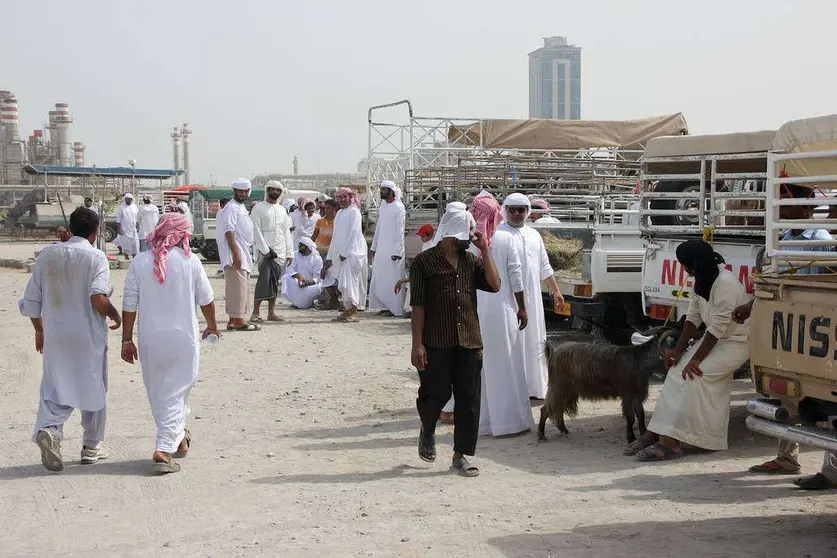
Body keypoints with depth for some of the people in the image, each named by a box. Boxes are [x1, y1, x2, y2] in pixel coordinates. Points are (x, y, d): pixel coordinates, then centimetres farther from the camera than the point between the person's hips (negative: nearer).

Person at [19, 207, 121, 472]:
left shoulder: (47, 254, 4)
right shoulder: (96, 257, -10)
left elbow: (31, 299, 7)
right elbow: (98, 299, -22)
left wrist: (39, 330, 20)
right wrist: (115, 315, -3)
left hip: (55, 335, 3)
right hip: (89, 336, -3)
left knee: (55, 389, 9)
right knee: (93, 390, 12)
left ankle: (48, 428, -18)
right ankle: (92, 446, 21)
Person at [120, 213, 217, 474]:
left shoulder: (140, 262, -4)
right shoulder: (190, 262, -7)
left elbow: (129, 305, -3)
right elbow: (206, 299, 3)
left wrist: (127, 339, 6)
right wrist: (212, 326, 21)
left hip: (150, 339, 2)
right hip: (183, 337, -2)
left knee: (157, 393, 19)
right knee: (176, 393, 3)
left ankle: (177, 438, 36)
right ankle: (164, 450, -6)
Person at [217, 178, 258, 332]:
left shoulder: (241, 208, 20)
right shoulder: (231, 208, -11)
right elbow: (229, 232, -19)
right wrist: (236, 254, -25)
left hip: (244, 254, 10)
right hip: (236, 255, -10)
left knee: (243, 287, 11)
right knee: (238, 287, -12)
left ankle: (233, 320, 15)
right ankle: (238, 320, -12)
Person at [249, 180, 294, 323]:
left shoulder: (282, 210, 17)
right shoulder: (259, 208, 0)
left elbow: (286, 232, 17)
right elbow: (256, 231, -6)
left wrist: (289, 253, 10)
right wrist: (265, 250, -14)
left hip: (280, 252, 5)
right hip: (265, 251, -5)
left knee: (274, 282, 6)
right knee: (265, 279, -14)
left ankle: (271, 313, 10)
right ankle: (255, 313, -13)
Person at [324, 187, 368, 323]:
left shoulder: (354, 211, -6)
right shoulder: (339, 213, 19)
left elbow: (353, 233, -14)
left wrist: (344, 252, -17)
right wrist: (331, 256, 17)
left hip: (351, 252, -8)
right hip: (340, 252, 8)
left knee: (350, 281, -11)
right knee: (343, 282, 8)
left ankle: (353, 312, -10)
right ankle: (346, 310, 12)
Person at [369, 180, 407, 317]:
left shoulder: (398, 208, -10)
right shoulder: (382, 207, 13)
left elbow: (400, 231, -14)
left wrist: (397, 252, -18)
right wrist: (374, 247, 17)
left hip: (393, 250, -8)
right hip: (381, 249, 8)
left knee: (392, 280, -5)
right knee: (379, 279, 8)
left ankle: (394, 308, 0)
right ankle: (384, 306, 15)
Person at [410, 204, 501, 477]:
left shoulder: (471, 261, 11)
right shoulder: (425, 262, -4)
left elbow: (494, 285, -2)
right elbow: (418, 305, -6)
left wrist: (485, 250, -2)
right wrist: (417, 344, -12)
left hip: (469, 342, 5)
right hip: (436, 344, -5)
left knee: (469, 399, 4)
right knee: (436, 393, -1)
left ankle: (460, 455, 15)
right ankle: (427, 430, 33)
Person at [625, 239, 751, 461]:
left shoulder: (726, 283, -25)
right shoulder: (700, 280, 5)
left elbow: (718, 328, -26)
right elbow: (693, 317, 7)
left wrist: (696, 359, -25)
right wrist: (678, 350, -1)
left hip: (735, 342, -9)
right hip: (714, 340, 9)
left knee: (693, 375, -26)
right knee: (677, 371, -8)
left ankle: (672, 442, -28)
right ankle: (656, 433, -9)